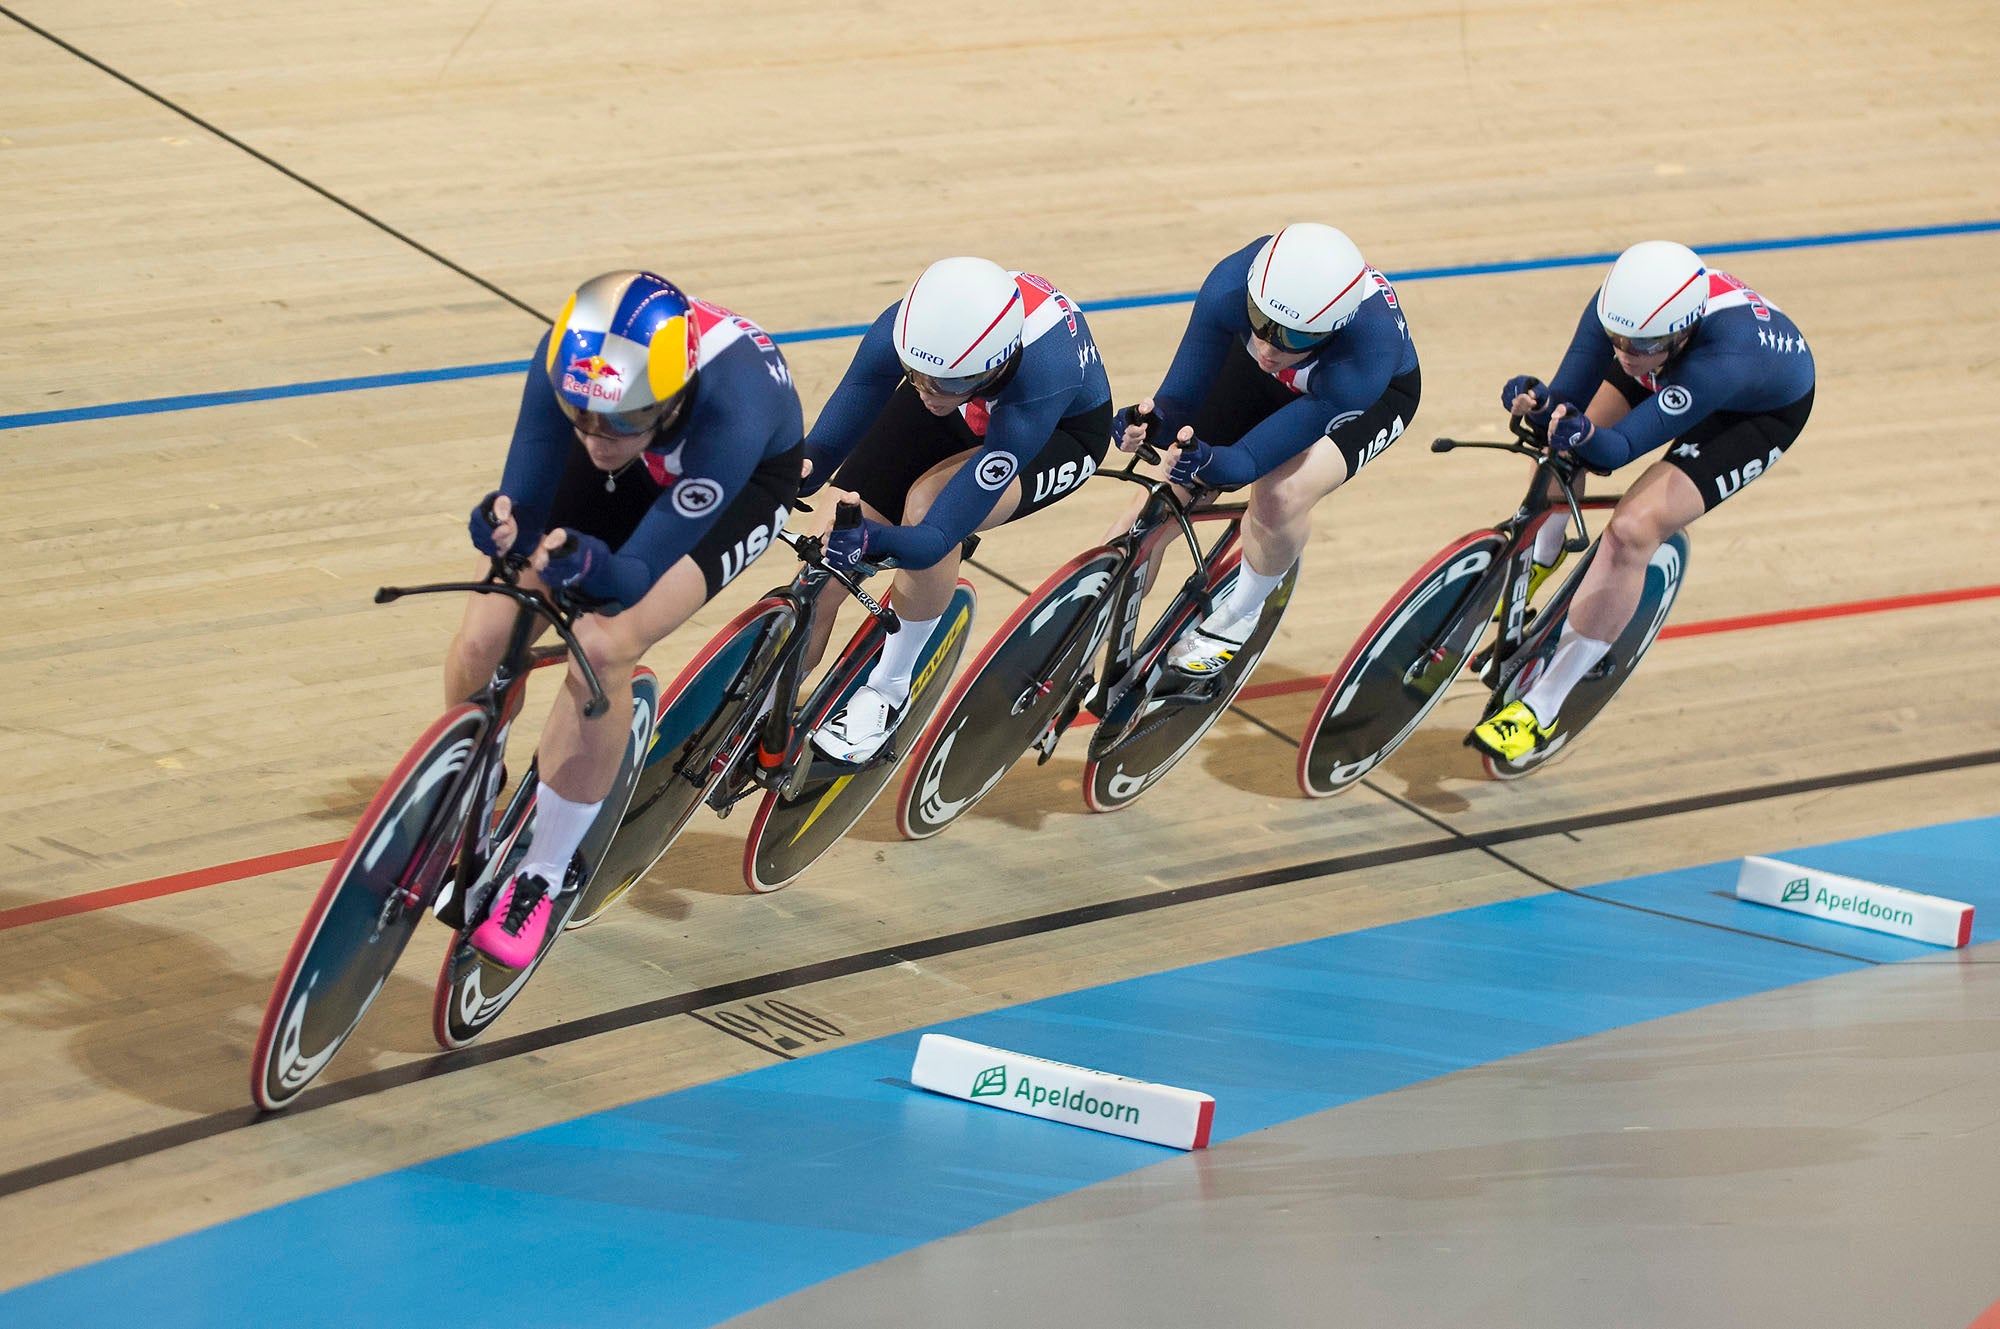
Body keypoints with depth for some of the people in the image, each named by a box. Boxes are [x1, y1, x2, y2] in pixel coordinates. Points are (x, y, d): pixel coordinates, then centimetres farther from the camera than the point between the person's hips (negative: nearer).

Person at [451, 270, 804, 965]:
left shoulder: (729, 411, -44)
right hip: (638, 462, 4)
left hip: (746, 473, -4)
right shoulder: (566, 361, -35)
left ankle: (540, 881, -5)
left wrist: (588, 566, -55)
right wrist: (505, 527, -47)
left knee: (601, 650, -26)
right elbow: (527, 504, -24)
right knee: (488, 635, -12)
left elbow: (636, 576, -34)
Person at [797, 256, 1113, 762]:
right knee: (828, 550, -11)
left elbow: (936, 539, -43)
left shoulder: (1038, 380, -45)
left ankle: (888, 688, -8)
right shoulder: (904, 330, -36)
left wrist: (869, 539, -62)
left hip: (1062, 430, -4)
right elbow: (825, 447, -27)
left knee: (927, 505, -32)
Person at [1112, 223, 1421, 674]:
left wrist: (1209, 463, -61)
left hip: (1373, 394, -3)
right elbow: (1182, 401, -26)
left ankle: (1239, 616, 2)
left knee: (1281, 495, -28)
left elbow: (1254, 459, -40)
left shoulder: (1365, 353, -44)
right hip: (1265, 381, 3)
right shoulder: (1230, 287, -38)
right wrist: (1153, 422, -48)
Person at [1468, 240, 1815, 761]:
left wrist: (1585, 437, -63)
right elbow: (1569, 395, -27)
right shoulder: (1620, 305, -33)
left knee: (1631, 530, -21)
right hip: (1679, 368, 6)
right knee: (1559, 453, -6)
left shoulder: (1723, 359, -46)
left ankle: (1541, 707, -11)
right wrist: (1542, 406, -49)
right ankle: (1538, 566, 30)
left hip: (1760, 408, -6)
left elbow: (1620, 448, -42)